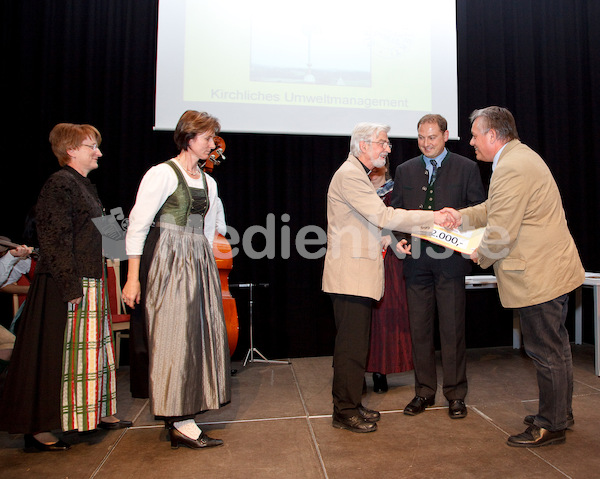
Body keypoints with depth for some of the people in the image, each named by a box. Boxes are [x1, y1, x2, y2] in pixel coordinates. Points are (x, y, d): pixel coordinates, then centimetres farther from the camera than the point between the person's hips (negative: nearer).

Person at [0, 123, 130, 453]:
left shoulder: (84, 185, 17)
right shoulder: (60, 184, -13)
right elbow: (56, 240, -19)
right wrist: (71, 287, -22)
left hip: (90, 282, 10)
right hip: (68, 284, -10)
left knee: (92, 347, 15)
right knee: (59, 350, -2)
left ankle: (98, 412, 28)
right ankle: (39, 428, 11)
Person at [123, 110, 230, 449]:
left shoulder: (208, 182, 15)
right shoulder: (163, 173, -6)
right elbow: (137, 226, -9)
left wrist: (206, 265, 14)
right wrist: (133, 277, -12)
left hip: (200, 264, 7)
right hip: (168, 262, -7)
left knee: (200, 335, 7)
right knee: (175, 337, -5)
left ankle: (183, 414, 21)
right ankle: (180, 423, 5)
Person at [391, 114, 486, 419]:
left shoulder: (466, 168, 7)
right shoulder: (404, 171, 14)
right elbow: (395, 213, 14)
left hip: (450, 259, -2)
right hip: (416, 259, 3)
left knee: (452, 329, 3)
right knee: (419, 329, 8)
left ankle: (455, 394, 19)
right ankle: (424, 391, 23)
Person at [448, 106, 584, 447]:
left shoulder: (511, 169, -22)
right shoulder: (520, 157, 14)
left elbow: (499, 233, -23)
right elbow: (495, 209, 20)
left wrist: (481, 256, -5)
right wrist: (460, 216, 12)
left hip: (540, 275, -11)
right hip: (552, 269, 11)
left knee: (546, 352, 2)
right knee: (556, 347, 21)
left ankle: (551, 426, 18)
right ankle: (561, 412, 37)